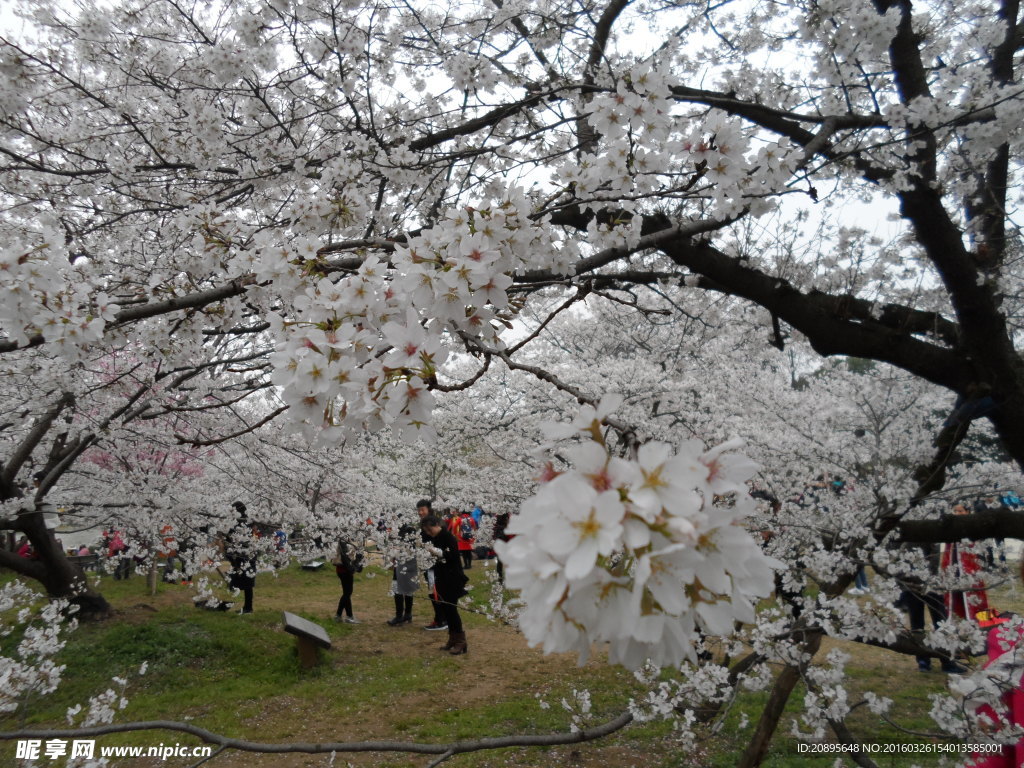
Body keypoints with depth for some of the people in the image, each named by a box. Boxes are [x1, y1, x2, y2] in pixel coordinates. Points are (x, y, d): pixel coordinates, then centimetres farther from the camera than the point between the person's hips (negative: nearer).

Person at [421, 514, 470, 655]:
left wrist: (437, 552, -32)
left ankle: (461, 642, 1)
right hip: (441, 578, 8)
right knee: (445, 608, 10)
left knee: (451, 608, -8)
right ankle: (452, 639, 20)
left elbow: (454, 555, -24)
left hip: (452, 578, -8)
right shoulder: (433, 538, 8)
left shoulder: (448, 537, -15)